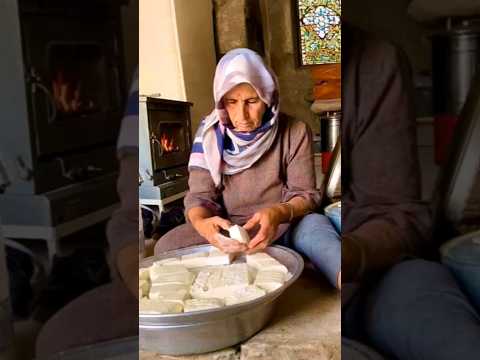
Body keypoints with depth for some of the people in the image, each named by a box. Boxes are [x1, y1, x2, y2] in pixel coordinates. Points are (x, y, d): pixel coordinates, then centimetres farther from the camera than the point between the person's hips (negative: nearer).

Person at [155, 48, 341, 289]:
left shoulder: (295, 132, -6)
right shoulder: (210, 132, -3)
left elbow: (306, 194, -7)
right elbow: (199, 195, -7)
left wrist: (279, 213, -33)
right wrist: (201, 222, -33)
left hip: (283, 225, -1)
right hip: (226, 228, 2)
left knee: (315, 225, -36)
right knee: (166, 246, -27)